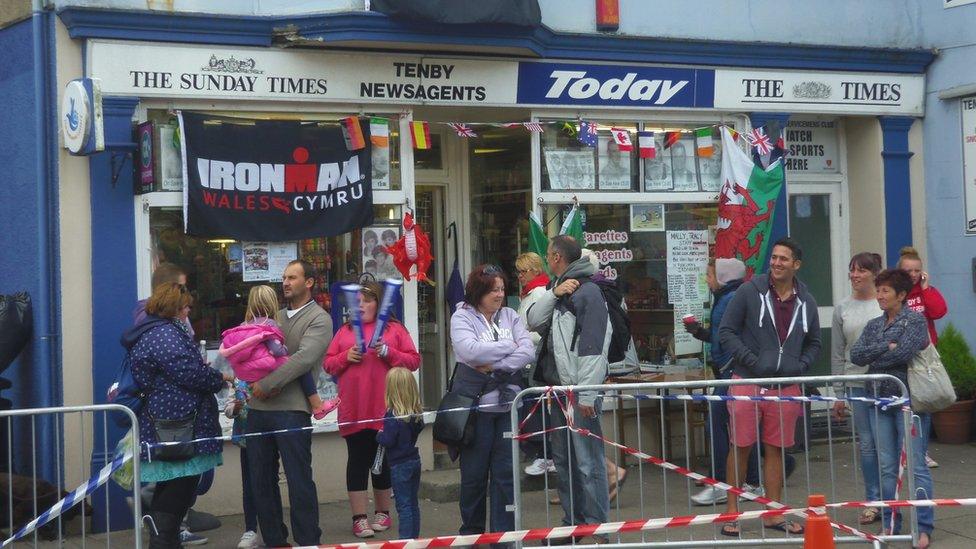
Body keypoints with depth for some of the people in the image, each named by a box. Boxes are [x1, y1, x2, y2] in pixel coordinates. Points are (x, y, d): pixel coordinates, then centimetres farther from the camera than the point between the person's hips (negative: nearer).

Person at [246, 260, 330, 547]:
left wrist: (267, 384, -16)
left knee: (299, 480, -4)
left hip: (292, 408, -7)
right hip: (257, 407, 7)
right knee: (261, 480, 11)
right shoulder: (275, 316, 20)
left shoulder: (319, 319, -1)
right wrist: (253, 383, -2)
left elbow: (303, 358, -15)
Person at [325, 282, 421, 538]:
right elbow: (328, 364, 11)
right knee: (357, 461, 1)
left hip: (385, 410, -1)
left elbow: (414, 361, 1)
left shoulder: (394, 329, 6)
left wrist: (388, 353, -13)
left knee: (383, 460, 8)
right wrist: (346, 357, -8)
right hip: (353, 411, 1)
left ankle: (382, 513, 21)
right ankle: (359, 518, 3)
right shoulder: (345, 331, 12)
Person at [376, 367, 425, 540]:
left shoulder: (392, 416, -20)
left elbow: (387, 441, -20)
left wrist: (379, 435, -1)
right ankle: (414, 537, 21)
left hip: (399, 465, -7)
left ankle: (406, 539, -3)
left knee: (403, 506, -3)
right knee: (413, 503, 15)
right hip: (414, 460, 7)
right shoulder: (417, 413, 1)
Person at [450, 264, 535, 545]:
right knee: (474, 474, 6)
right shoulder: (462, 317, -1)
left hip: (509, 403, 3)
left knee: (506, 472, 3)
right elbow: (470, 351, -19)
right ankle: (471, 531, 22)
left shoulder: (510, 316, 10)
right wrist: (509, 347, -9)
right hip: (475, 404, -3)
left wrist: (494, 365, -13)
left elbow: (529, 351, -2)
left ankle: (504, 532, 12)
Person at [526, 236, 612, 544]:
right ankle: (572, 522, 25)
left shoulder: (588, 292, -13)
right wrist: (554, 293, -7)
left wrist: (587, 395, -21)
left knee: (588, 461, -6)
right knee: (563, 460, 15)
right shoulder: (559, 291, 15)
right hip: (559, 389, 9)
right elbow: (533, 321, 8)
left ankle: (598, 528, 0)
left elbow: (595, 347, -18)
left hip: (580, 391, -9)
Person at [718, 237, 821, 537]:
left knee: (776, 449, 10)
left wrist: (801, 365, 1)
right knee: (740, 447, 1)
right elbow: (726, 332, -4)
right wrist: (751, 361, -13)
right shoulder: (749, 292, -5)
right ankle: (732, 512, 13)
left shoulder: (805, 301, 7)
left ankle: (774, 514, 19)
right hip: (748, 382, -3)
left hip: (786, 386, 3)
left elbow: (814, 342, 19)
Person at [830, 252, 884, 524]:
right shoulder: (842, 308, 9)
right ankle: (873, 501, 15)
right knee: (866, 444, 6)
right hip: (857, 384, 3)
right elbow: (837, 354, 10)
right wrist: (838, 393, 7)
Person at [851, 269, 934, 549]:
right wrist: (886, 348, -12)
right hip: (880, 400, 6)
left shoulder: (915, 321, -2)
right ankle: (890, 524, 17)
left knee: (916, 466, -4)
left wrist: (873, 358, -5)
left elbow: (904, 352, -18)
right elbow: (855, 355, 0)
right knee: (887, 468, 9)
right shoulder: (873, 325, 14)